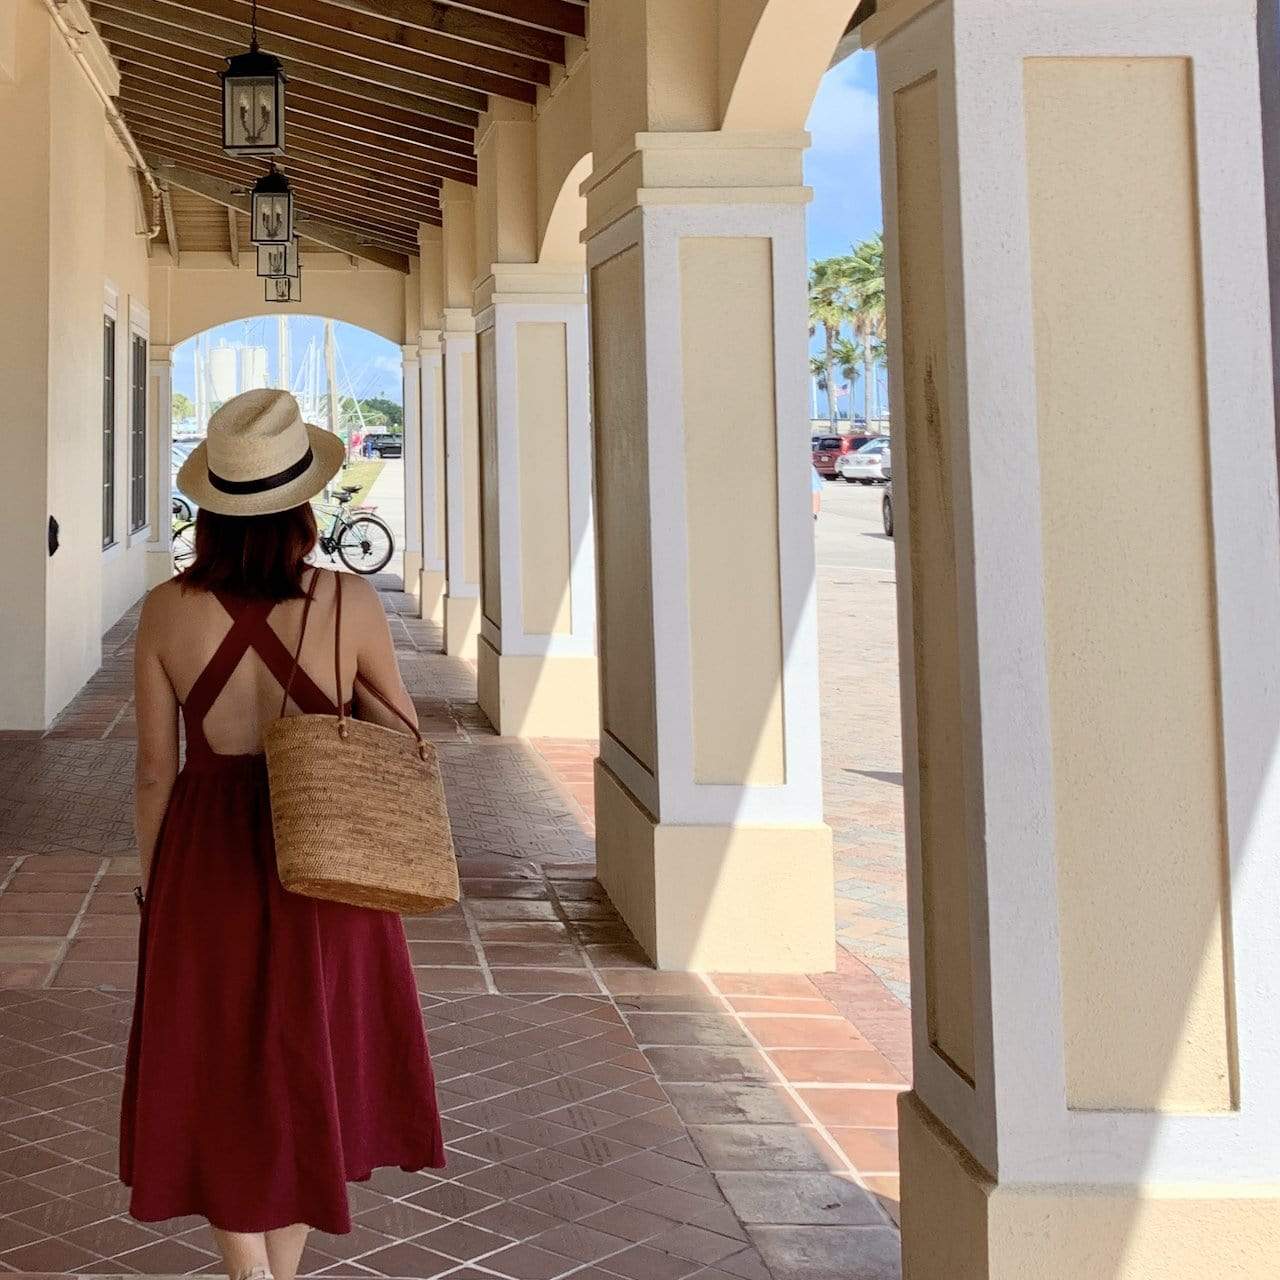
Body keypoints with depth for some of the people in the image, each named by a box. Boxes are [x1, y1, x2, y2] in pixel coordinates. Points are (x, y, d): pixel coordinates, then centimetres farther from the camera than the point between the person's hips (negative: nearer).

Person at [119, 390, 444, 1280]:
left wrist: (151, 881, 9)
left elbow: (155, 766, -4)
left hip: (207, 858, 0)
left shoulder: (169, 610, -11)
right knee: (310, 1067, 18)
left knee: (217, 1079, 13)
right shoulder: (349, 602, -13)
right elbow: (401, 734, -1)